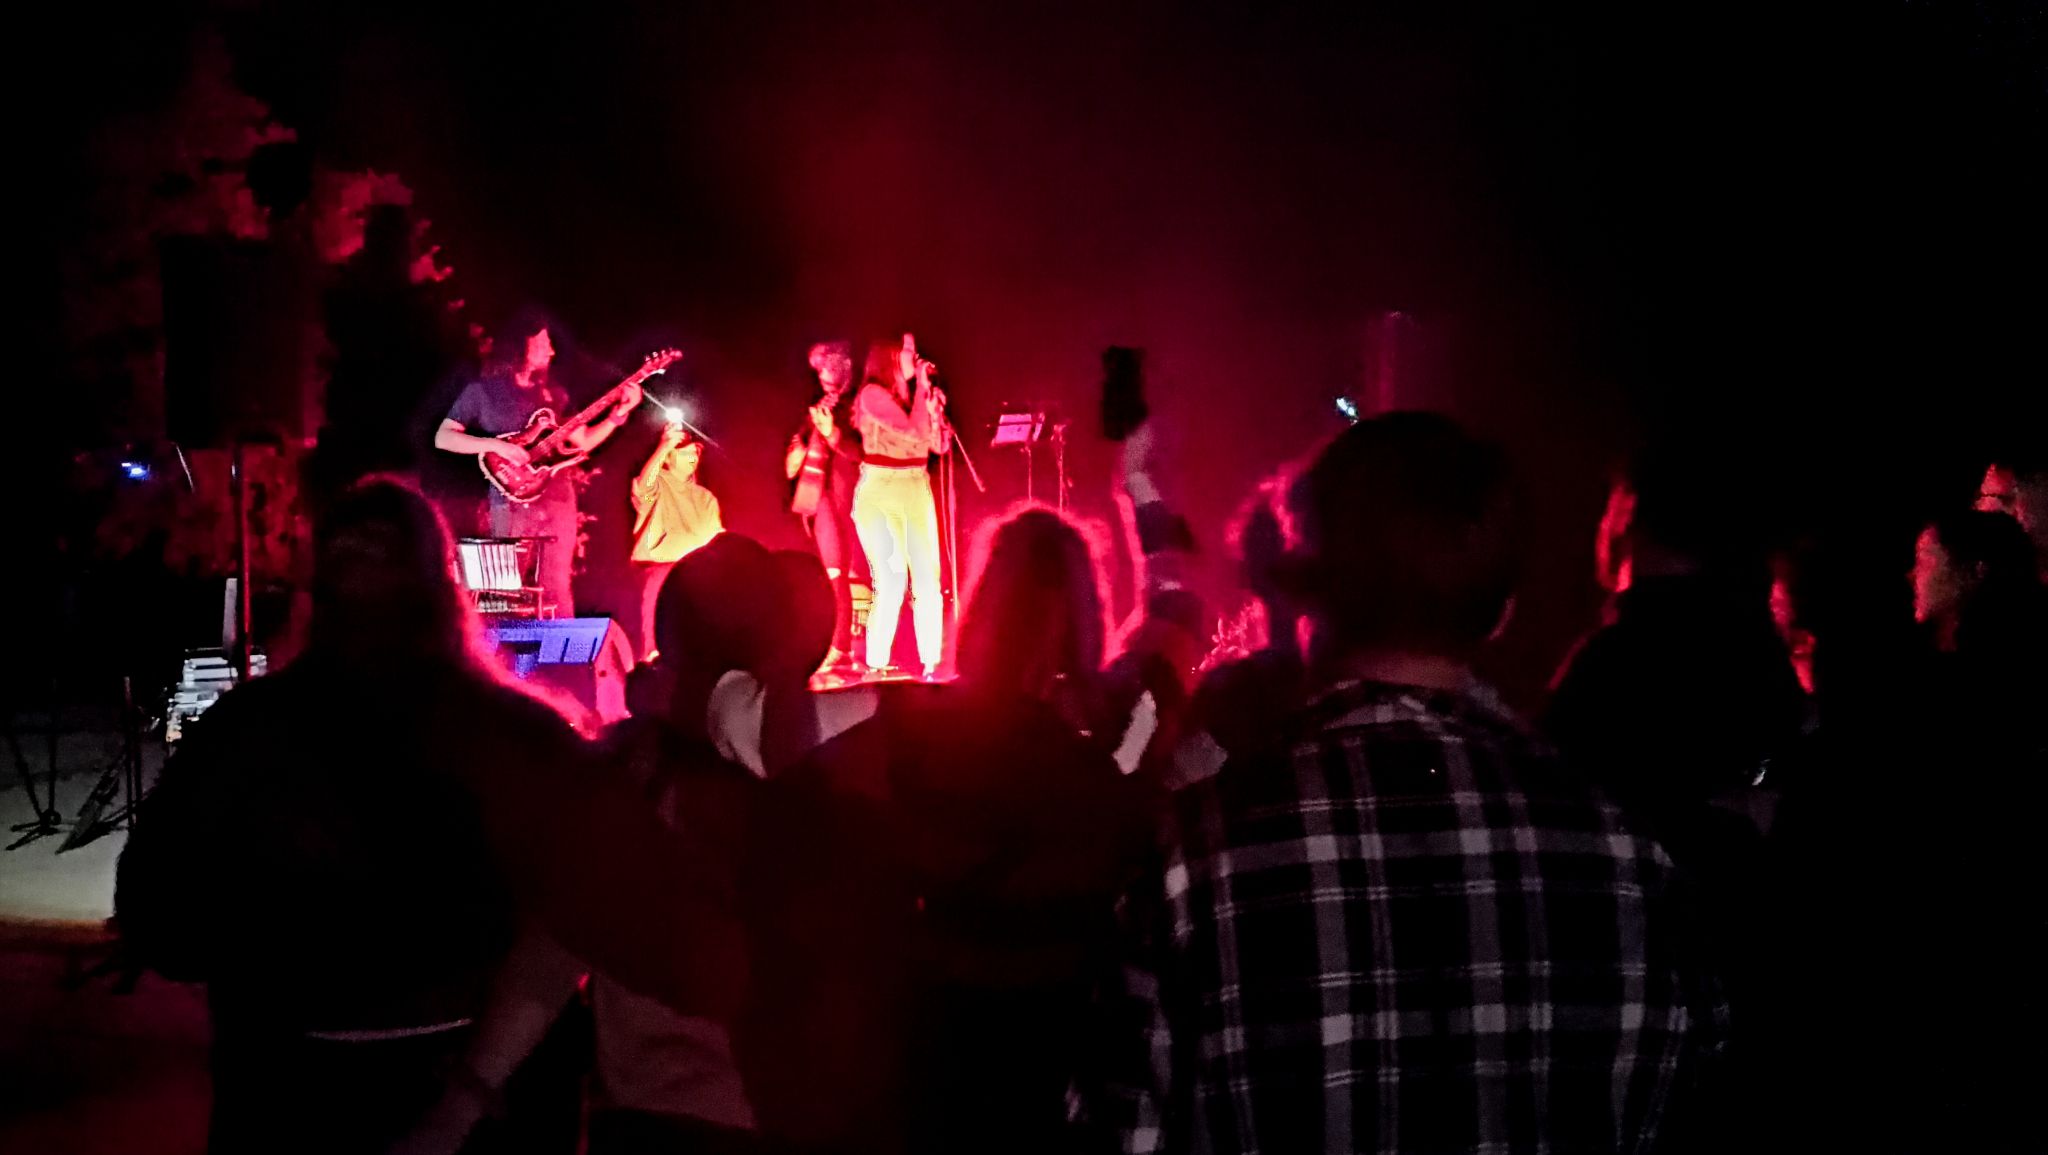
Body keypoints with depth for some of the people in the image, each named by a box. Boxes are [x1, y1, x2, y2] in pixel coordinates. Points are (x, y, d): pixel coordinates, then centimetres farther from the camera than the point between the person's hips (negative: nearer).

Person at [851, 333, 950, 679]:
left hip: (917, 489, 6)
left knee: (928, 580, 0)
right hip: (880, 491, -6)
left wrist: (934, 406, -5)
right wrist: (922, 388, -9)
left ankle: (932, 663, 4)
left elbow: (940, 444, 9)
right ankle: (876, 666, -5)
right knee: (892, 580, -12)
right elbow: (914, 431, -18)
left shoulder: (914, 394, 13)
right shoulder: (873, 394, -7)